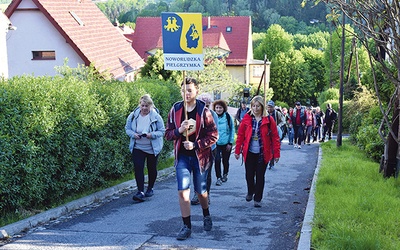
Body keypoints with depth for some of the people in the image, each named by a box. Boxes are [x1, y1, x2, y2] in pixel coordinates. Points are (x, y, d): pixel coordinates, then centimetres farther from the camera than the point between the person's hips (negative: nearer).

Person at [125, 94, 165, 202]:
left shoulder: (156, 117, -12)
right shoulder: (133, 116, -5)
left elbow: (162, 131, -6)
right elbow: (127, 128, 5)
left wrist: (152, 134, -24)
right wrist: (133, 134, -16)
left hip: (153, 148, -1)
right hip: (138, 147, 1)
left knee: (152, 168, 12)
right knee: (138, 168, -12)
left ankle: (150, 188, 32)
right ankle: (141, 192, -14)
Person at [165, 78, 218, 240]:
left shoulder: (204, 111, -9)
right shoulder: (175, 110, -1)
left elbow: (213, 136, -10)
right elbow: (168, 134, 2)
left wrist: (195, 145, -18)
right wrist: (179, 130, -19)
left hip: (200, 156, -2)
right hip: (182, 157, 2)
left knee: (200, 191, 12)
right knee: (183, 191, -7)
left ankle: (206, 216, 41)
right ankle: (186, 226, 2)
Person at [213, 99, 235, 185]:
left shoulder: (228, 117, -7)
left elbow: (232, 130, -1)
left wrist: (230, 143, -4)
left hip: (226, 143, 0)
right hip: (216, 143, 0)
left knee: (225, 160, 12)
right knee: (217, 160, -10)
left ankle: (225, 174, 36)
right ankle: (219, 178, 2)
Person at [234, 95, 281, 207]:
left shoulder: (269, 120, -4)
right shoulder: (246, 118, 0)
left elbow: (275, 137, -2)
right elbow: (240, 135, 3)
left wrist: (276, 154, -4)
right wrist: (237, 151, 2)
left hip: (262, 154, -1)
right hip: (249, 153, 1)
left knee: (260, 176, 4)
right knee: (249, 175, 6)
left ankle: (257, 199, 17)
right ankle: (250, 192, 35)